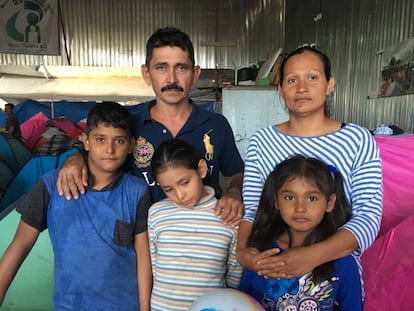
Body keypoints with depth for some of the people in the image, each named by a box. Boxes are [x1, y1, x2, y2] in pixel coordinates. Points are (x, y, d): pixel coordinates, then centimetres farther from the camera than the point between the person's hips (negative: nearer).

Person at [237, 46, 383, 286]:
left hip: (336, 268, 0)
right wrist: (242, 251, -22)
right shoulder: (261, 142, -1)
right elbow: (250, 209, -3)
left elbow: (368, 217, -12)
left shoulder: (359, 140, -5)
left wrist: (314, 256, -26)